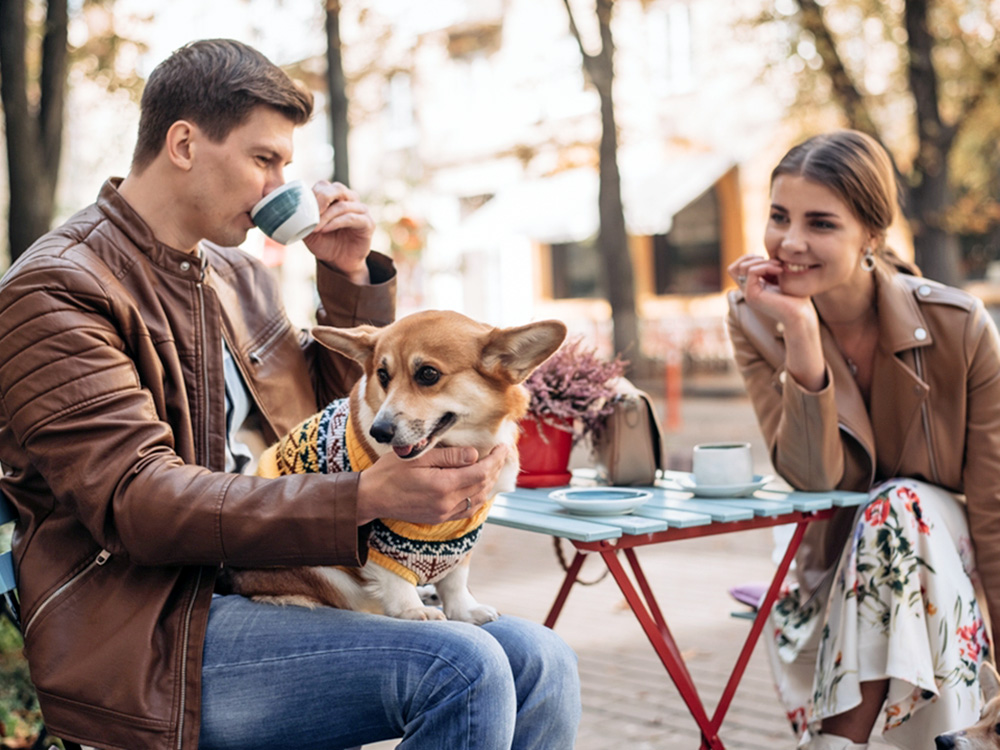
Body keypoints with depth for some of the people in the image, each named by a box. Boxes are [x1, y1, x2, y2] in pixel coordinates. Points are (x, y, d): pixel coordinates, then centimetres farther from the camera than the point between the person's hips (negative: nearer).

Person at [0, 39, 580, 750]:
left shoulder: (235, 274, 17)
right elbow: (138, 502, -22)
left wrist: (350, 277, 11)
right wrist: (370, 494, -32)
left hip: (271, 585, 8)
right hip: (147, 639, -8)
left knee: (540, 663, -10)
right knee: (461, 670, -26)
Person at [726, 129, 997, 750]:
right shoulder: (757, 322, -13)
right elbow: (818, 478, -22)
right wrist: (800, 335, -33)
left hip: (947, 554, 0)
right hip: (835, 568, 1)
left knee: (898, 508, -33)